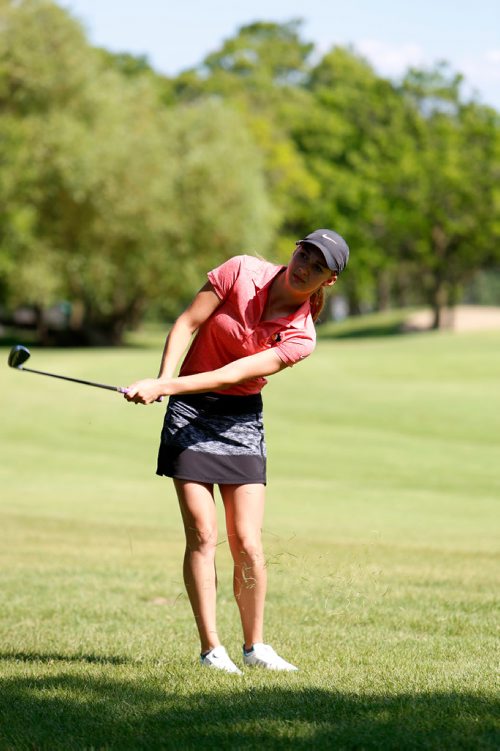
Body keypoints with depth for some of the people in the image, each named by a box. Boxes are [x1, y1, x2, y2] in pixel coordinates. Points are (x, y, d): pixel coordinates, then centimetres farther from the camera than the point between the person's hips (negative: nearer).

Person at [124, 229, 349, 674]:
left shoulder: (301, 336, -11)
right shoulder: (241, 271, -8)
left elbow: (233, 375, -20)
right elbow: (188, 323, -6)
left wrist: (163, 387, -27)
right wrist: (164, 380, -20)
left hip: (241, 420, 1)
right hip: (190, 410, -1)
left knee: (248, 544, -4)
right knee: (203, 535, -9)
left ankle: (255, 646, 13)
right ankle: (211, 648, -3)